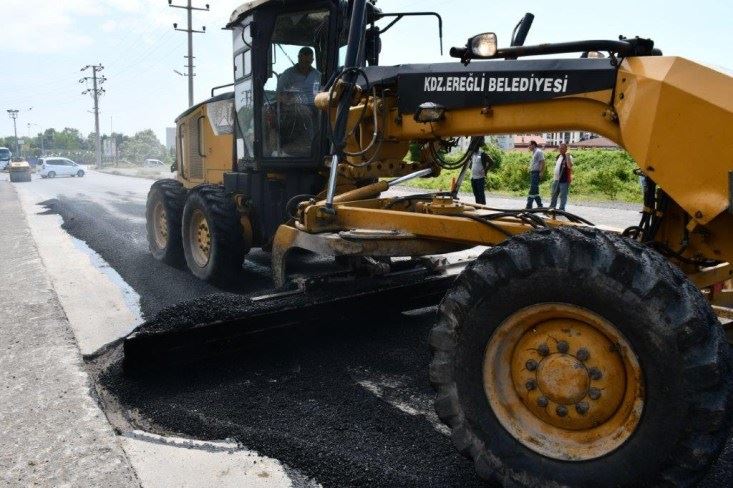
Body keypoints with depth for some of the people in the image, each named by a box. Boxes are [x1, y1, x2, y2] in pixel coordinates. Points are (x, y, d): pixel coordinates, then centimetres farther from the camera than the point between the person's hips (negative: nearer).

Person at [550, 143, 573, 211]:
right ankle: (552, 208, 24)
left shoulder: (568, 157, -10)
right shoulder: (558, 157, 14)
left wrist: (567, 156, -29)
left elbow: (570, 166, -27)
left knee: (563, 196, -2)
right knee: (554, 195, 15)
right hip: (556, 179, 8)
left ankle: (561, 210, 4)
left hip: (564, 180, -8)